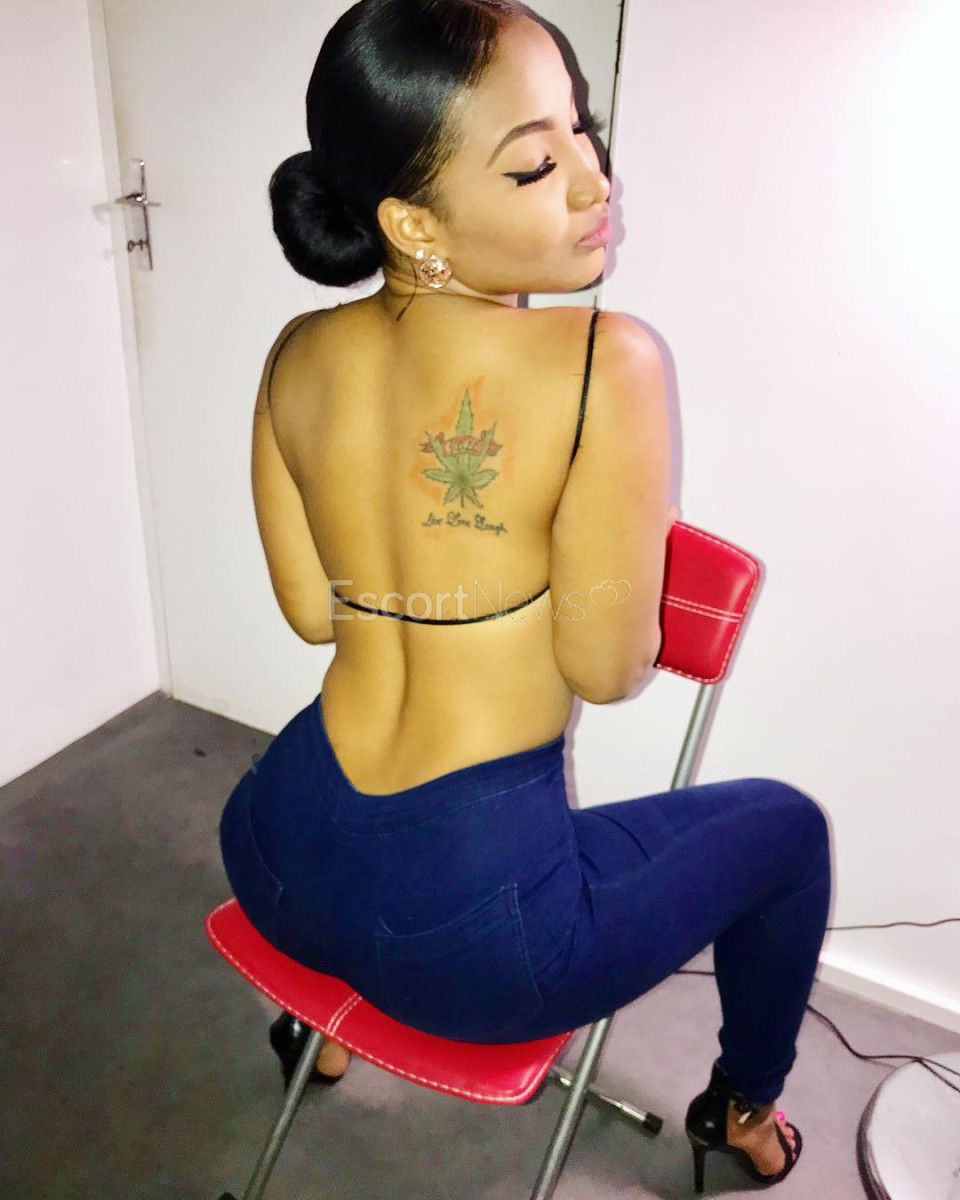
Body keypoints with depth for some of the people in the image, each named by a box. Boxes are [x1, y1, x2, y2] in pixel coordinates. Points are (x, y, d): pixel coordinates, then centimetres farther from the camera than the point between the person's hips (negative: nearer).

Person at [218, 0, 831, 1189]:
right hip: (473, 932, -4)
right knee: (785, 825, 21)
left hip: (273, 867, 6)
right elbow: (606, 666, -16)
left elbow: (312, 611, 3)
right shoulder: (605, 363, -22)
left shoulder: (295, 357, -5)